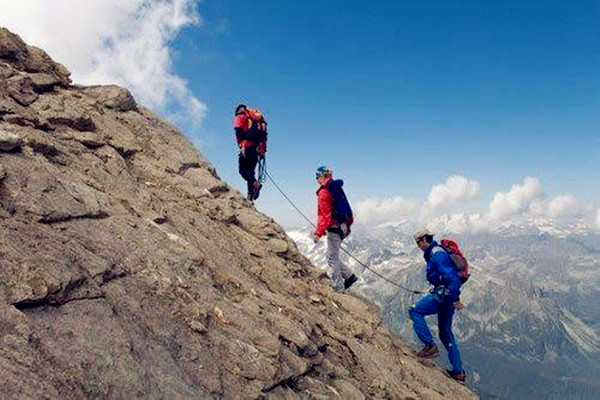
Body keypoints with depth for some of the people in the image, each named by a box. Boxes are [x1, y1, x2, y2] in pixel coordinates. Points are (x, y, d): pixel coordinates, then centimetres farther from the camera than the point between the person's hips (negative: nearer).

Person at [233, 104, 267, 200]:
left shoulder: (240, 117, 13)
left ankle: (255, 183, -29)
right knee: (250, 170, 8)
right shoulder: (258, 118, 30)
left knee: (243, 170, -5)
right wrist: (263, 150, 15)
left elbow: (238, 131, -7)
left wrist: (241, 146, -10)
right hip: (258, 148, 6)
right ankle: (251, 193, -4)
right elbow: (263, 135, 20)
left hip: (247, 145, -6)